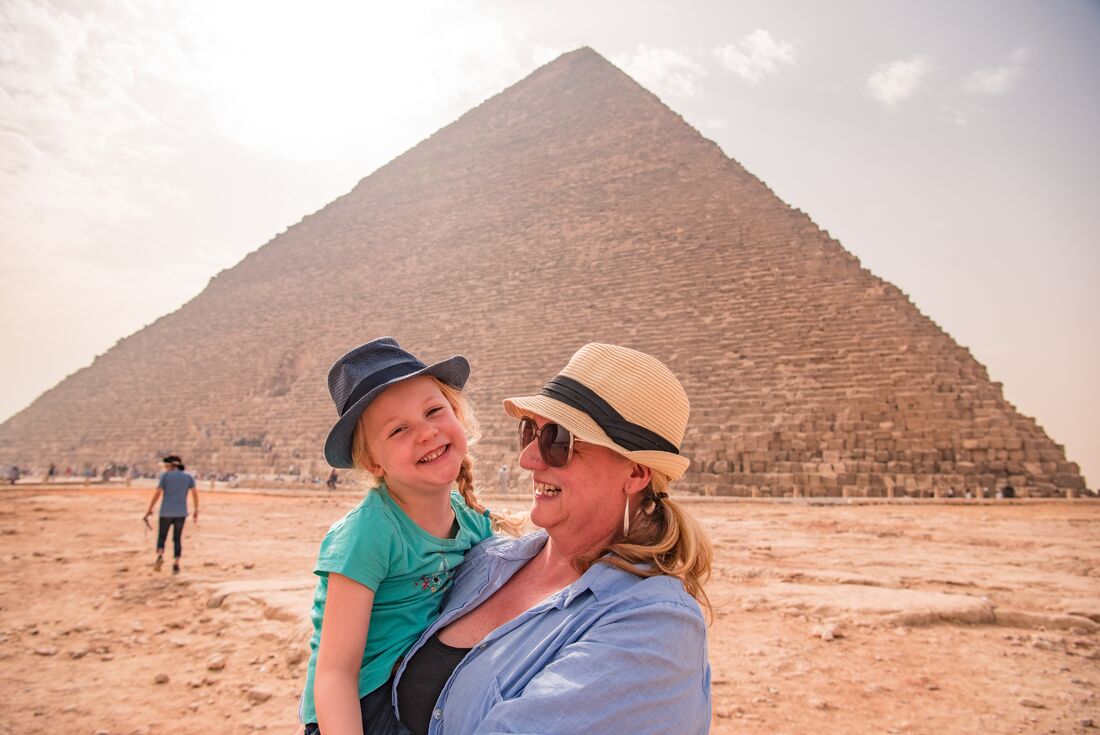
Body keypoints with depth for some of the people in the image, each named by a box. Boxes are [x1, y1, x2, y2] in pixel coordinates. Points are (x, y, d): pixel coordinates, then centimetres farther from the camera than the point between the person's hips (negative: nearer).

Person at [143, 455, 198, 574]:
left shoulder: (165, 476, 0)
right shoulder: (188, 477, 7)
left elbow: (157, 493, -5)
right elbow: (195, 493, -3)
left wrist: (149, 510, 3)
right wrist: (196, 511, 2)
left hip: (166, 513, -2)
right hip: (181, 513, 2)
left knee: (161, 537, 11)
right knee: (177, 539, 12)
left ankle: (160, 556, -16)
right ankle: (176, 565, 3)